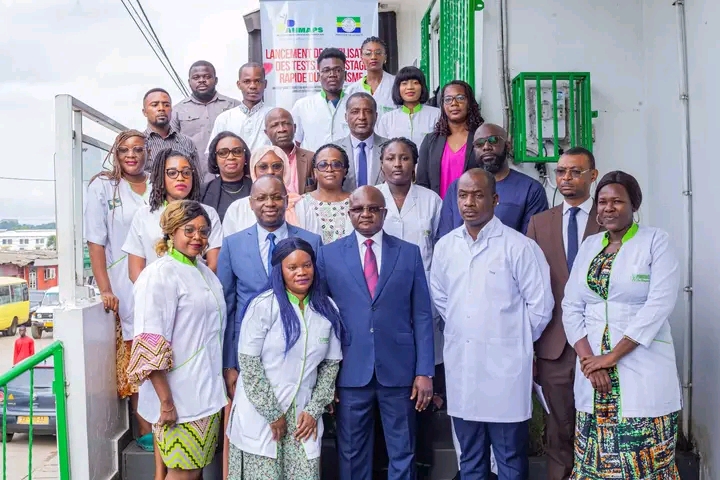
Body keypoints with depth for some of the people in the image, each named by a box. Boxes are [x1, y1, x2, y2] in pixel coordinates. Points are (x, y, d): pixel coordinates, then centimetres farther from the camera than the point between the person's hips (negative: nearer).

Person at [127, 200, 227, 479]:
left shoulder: (205, 272, 11)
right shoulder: (160, 275, -14)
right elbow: (150, 347, -19)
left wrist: (224, 379, 16)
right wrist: (166, 401, -21)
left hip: (208, 390, 7)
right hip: (178, 394, -7)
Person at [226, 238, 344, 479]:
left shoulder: (327, 309, 2)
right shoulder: (263, 306, -11)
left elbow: (331, 364, 5)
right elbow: (248, 363, -12)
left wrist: (313, 410, -1)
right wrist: (272, 413, -10)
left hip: (303, 414, 3)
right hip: (260, 414, -3)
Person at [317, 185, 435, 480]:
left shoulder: (410, 253, 4)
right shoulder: (329, 255, 3)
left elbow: (422, 316, 2)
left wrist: (425, 371, -2)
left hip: (399, 369, 1)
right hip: (350, 371, 0)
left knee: (403, 453, 11)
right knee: (351, 453, 13)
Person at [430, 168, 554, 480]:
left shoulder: (519, 246, -11)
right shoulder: (444, 246, 4)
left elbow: (540, 305, -6)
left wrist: (516, 341, 3)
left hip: (505, 367, -4)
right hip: (460, 367, 4)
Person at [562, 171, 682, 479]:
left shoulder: (656, 241, -2)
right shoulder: (588, 246, 10)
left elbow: (658, 306, -13)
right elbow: (571, 307, 6)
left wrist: (612, 357, -14)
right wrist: (588, 359, -7)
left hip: (642, 369, -4)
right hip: (592, 366, 4)